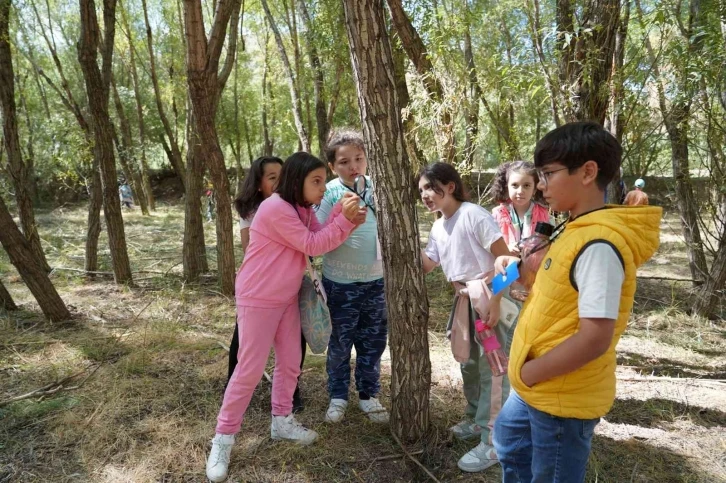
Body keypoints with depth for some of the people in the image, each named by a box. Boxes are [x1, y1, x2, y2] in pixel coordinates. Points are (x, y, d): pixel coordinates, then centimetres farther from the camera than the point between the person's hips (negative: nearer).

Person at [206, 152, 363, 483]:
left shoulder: (303, 209, 7)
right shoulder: (276, 209, -23)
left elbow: (322, 239, -1)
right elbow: (312, 246, -22)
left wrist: (342, 214, -14)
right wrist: (345, 220, -21)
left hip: (287, 298, 9)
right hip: (258, 300, -9)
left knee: (290, 361, 13)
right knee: (250, 369, -2)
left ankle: (282, 421, 31)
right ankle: (223, 438, 13)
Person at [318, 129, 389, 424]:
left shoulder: (377, 187, -4)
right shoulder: (329, 193, -12)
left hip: (375, 280, 3)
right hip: (340, 283, -2)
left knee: (373, 343, 14)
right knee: (339, 344, 12)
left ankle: (368, 395, 33)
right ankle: (338, 397, 32)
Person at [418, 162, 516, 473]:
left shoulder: (473, 215, -16)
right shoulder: (438, 228, 9)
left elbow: (505, 258, -18)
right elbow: (427, 265, 9)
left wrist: (495, 301, -23)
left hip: (490, 297, -9)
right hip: (464, 299, 9)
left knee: (492, 368, -1)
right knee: (469, 362, 19)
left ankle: (491, 442, 9)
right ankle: (477, 421, 39)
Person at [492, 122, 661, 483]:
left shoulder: (598, 245, -27)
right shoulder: (576, 231, 4)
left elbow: (595, 338, -30)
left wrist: (527, 372, -19)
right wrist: (519, 268, 2)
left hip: (564, 398, -9)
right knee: (509, 440, 30)